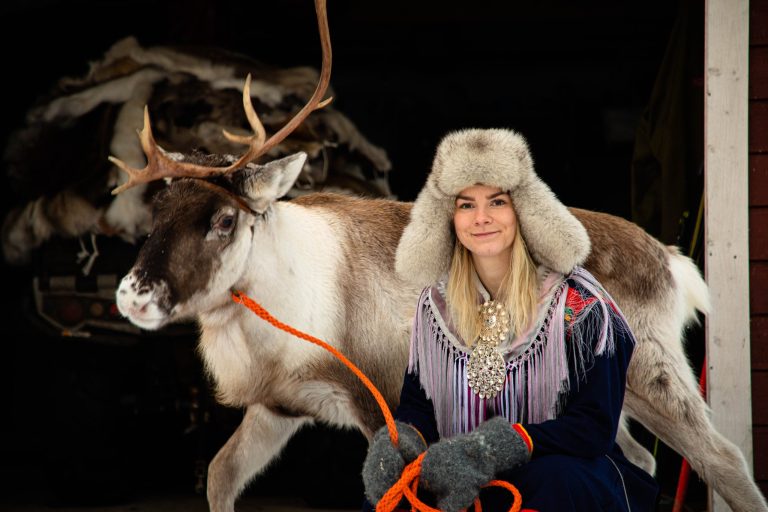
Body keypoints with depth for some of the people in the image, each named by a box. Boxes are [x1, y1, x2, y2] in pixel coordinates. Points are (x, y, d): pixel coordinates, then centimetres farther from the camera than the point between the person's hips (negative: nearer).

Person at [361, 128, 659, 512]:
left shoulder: (580, 304, -9)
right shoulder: (436, 304, 7)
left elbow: (595, 426, -15)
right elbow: (417, 403, 7)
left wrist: (500, 445, -31)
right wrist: (401, 438, -19)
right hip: (468, 480, 3)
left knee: (553, 481, -38)